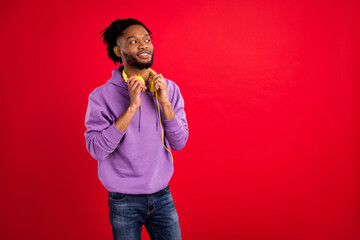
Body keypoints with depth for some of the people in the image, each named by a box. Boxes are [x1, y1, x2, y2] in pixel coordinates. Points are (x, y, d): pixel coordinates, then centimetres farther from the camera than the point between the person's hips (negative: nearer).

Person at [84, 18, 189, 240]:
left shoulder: (169, 88, -1)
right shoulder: (102, 96, -12)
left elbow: (179, 143, -4)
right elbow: (97, 149, -20)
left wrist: (165, 103, -18)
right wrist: (131, 107, -25)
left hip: (162, 196, 3)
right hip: (124, 202, -3)